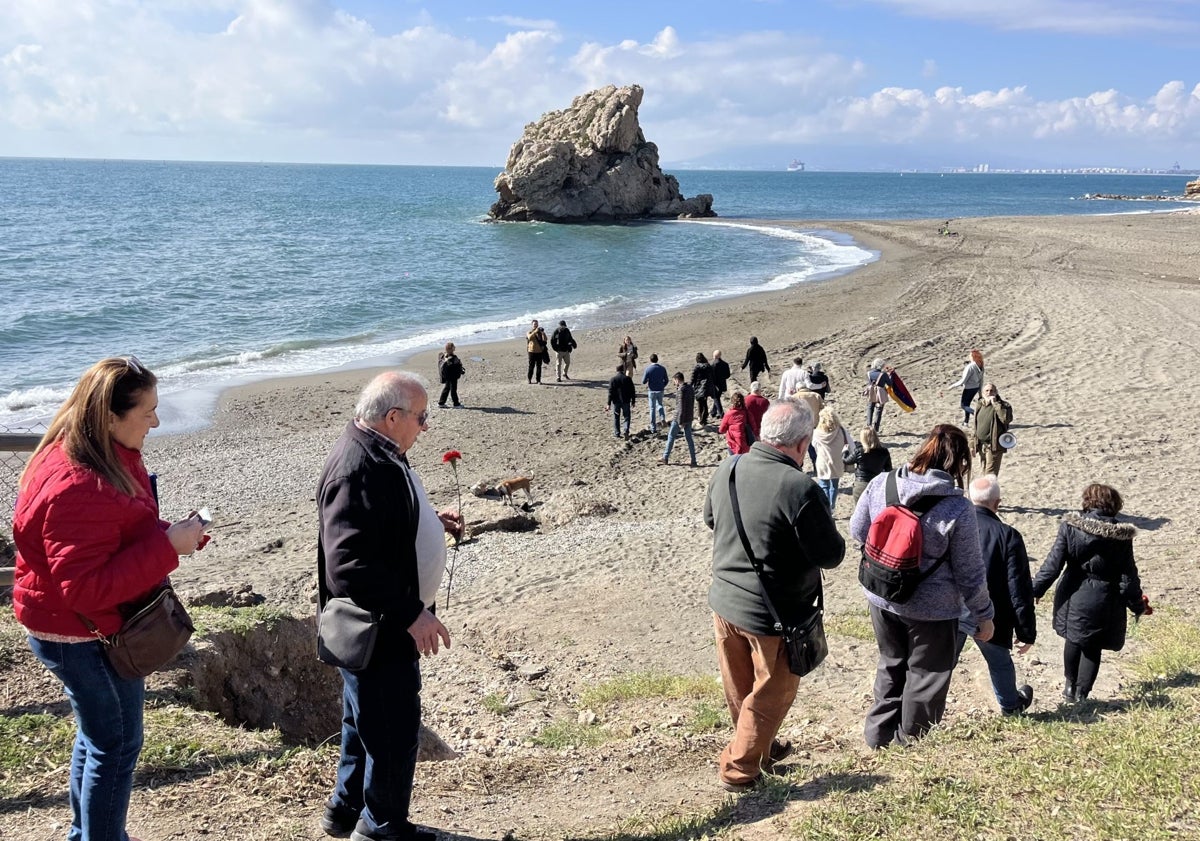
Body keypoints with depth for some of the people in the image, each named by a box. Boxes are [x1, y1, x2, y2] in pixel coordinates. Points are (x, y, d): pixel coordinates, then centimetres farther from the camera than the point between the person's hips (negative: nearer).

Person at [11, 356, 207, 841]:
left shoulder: (109, 456, 0)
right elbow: (86, 588, -33)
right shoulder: (75, 489, -31)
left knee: (98, 732, 24)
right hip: (81, 636, -10)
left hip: (89, 626, 10)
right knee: (117, 742, 4)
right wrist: (167, 546, -31)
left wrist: (174, 535, -3)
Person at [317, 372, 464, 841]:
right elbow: (349, 565, -32)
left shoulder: (379, 455, 8)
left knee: (368, 723, 23)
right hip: (377, 630, -11)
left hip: (383, 623, 11)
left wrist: (431, 522, 8)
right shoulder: (358, 469, -26)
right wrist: (411, 614, -29)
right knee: (393, 732, 3)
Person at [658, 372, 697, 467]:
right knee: (689, 438, 9)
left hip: (680, 418, -8)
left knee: (671, 436, 8)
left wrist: (680, 422, -19)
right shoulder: (690, 388, 7)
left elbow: (681, 407, -21)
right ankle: (693, 461, 6)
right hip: (689, 418, 8)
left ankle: (665, 458, 16)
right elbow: (692, 403, 16)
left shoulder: (681, 390, -19)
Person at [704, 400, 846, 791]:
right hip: (775, 616, -7)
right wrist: (823, 529, 1)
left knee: (740, 688, 24)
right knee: (771, 694, 15)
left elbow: (710, 518, 13)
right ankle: (738, 768, 25)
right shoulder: (799, 488, -28)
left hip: (725, 602, 7)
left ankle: (760, 748, 46)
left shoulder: (728, 469, -6)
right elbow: (831, 554, -18)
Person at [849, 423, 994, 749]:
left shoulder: (881, 484, -11)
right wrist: (984, 616, 1)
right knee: (926, 675, 17)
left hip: (881, 598, 5)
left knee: (891, 664, 26)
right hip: (931, 608, -4)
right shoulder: (958, 509, -21)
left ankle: (879, 734, 38)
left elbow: (857, 531, 3)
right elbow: (969, 572, -13)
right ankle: (911, 744, 32)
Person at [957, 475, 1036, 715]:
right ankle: (1010, 704, 47)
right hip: (988, 617, -1)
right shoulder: (1008, 536, -15)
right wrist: (1027, 631, -2)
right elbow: (1019, 589, -13)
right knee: (1000, 663, 24)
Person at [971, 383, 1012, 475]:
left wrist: (996, 404, -26)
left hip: (994, 446, -6)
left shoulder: (1003, 405, -11)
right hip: (980, 445, 6)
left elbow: (1007, 419, -31)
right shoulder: (979, 404, 7)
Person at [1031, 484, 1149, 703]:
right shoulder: (1121, 536, -10)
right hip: (1104, 602, -1)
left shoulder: (1070, 527, -11)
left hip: (1074, 598, 1)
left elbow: (1053, 564, -11)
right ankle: (1082, 693, 15)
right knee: (1093, 648, 14)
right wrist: (1138, 605, 7)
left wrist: (1034, 590, -2)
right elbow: (1128, 575, -5)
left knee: (1073, 640, 23)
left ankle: (1070, 685, 34)